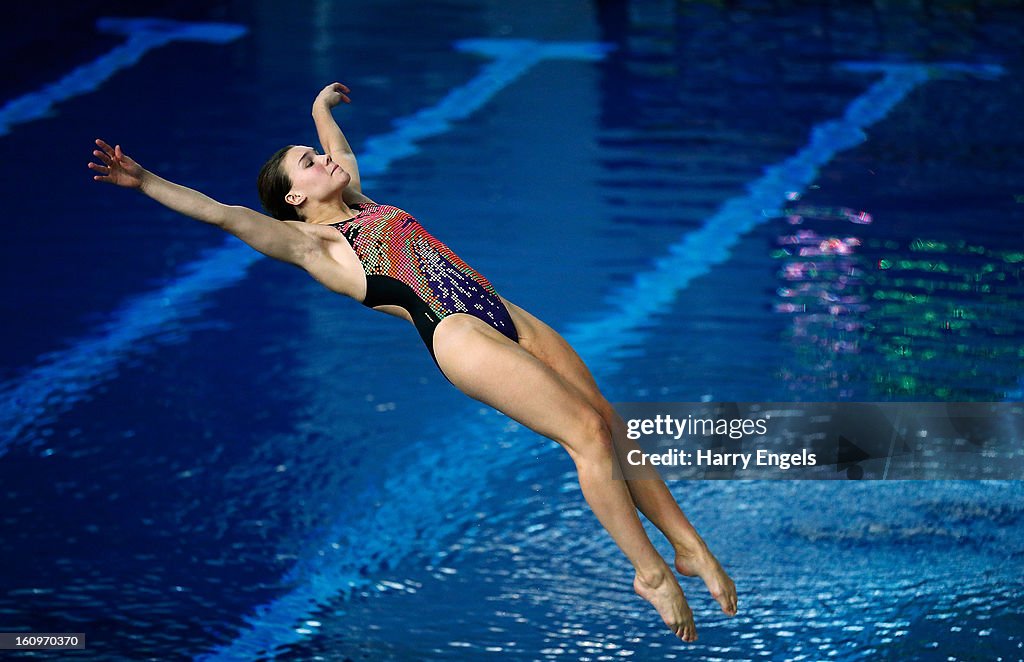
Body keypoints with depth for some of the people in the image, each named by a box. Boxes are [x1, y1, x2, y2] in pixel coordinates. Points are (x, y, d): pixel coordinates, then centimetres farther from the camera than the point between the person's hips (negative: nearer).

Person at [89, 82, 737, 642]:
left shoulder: (362, 205, 27)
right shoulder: (308, 241, 6)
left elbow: (342, 153, 47)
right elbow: (227, 214, -2)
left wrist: (322, 107, 61)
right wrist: (143, 180, -7)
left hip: (504, 314, 8)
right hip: (457, 334, -8)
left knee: (610, 422, -2)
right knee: (586, 430, -18)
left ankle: (689, 545, 4)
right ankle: (650, 572, -12)